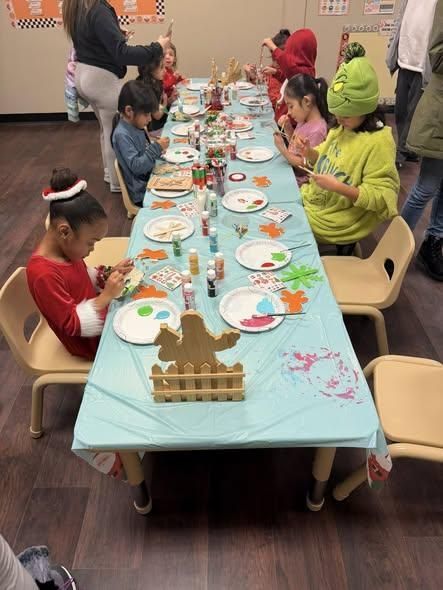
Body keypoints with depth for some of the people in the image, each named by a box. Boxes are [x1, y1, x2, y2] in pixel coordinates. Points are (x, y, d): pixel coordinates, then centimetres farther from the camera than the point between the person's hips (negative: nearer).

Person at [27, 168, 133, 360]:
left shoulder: (64, 249, -9)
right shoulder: (44, 275, -35)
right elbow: (73, 324, -29)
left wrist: (107, 275, -7)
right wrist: (107, 295, -32)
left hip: (99, 315, 8)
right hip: (90, 342, -8)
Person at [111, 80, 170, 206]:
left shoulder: (136, 126, 5)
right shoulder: (122, 135, -20)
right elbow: (136, 166, -24)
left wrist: (157, 147, -1)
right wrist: (156, 148, -21)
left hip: (151, 179, 8)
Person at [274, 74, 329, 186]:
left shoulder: (316, 130, -22)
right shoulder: (303, 121, 5)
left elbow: (307, 165, -20)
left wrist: (283, 149, -21)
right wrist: (287, 128, 3)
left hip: (300, 180, -8)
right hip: (290, 171, 8)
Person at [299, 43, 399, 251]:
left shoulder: (378, 142, -23)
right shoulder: (343, 128, 0)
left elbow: (381, 198, -24)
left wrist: (338, 187, -33)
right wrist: (310, 153, -5)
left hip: (333, 223, -8)